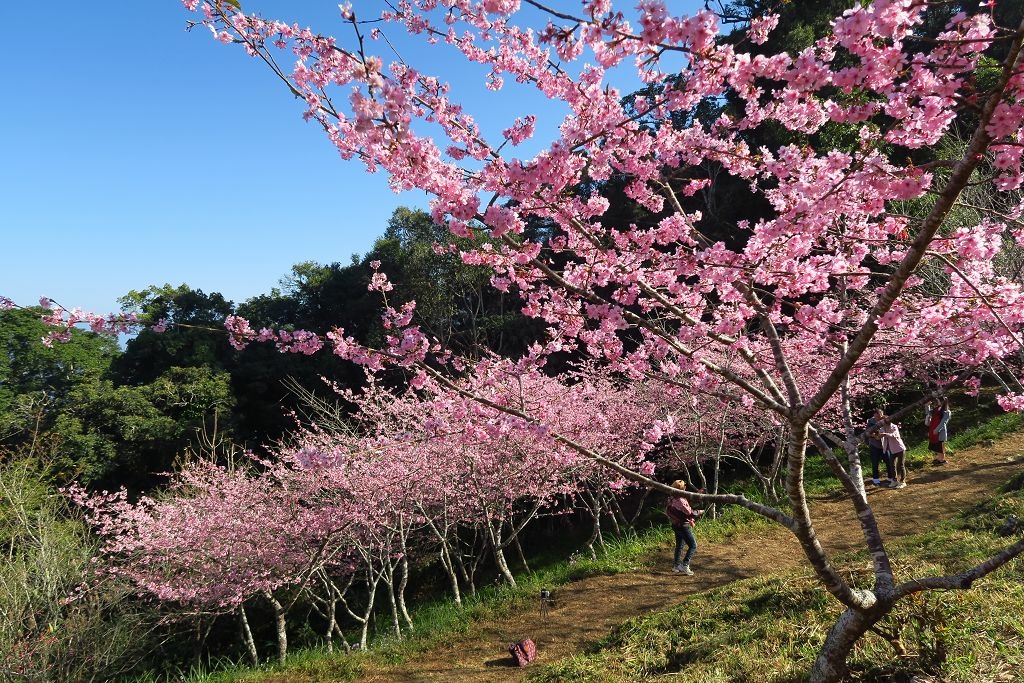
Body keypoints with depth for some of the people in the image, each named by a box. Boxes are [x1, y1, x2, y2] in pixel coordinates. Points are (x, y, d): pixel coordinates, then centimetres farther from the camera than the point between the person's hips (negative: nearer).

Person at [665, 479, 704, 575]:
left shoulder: (672, 500, 2)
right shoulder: (681, 501, -26)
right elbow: (690, 513, -22)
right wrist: (699, 512, -3)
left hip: (676, 525, 9)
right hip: (684, 526, -9)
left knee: (679, 545, 20)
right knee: (693, 546, -2)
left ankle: (676, 565, 26)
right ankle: (685, 565, -7)